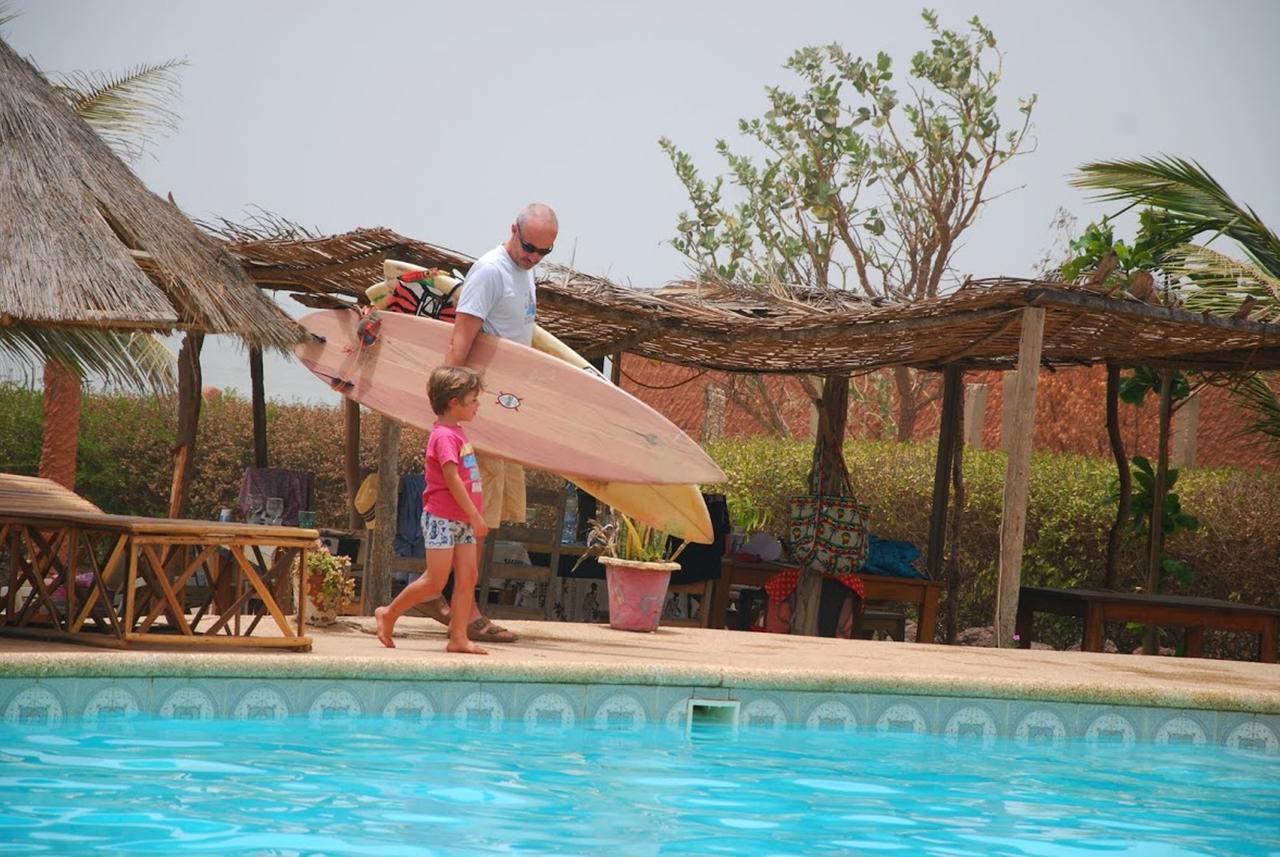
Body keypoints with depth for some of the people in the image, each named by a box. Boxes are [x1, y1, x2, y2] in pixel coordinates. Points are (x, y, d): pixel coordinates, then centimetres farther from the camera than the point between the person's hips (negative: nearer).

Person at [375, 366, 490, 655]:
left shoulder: (457, 433, 15)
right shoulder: (444, 436, -16)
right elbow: (452, 479, -22)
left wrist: (475, 517, 19)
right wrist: (476, 516, -21)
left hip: (462, 520, 9)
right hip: (442, 518, -9)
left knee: (468, 577, 2)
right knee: (435, 582, -6)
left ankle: (459, 637, 3)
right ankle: (388, 615, 10)